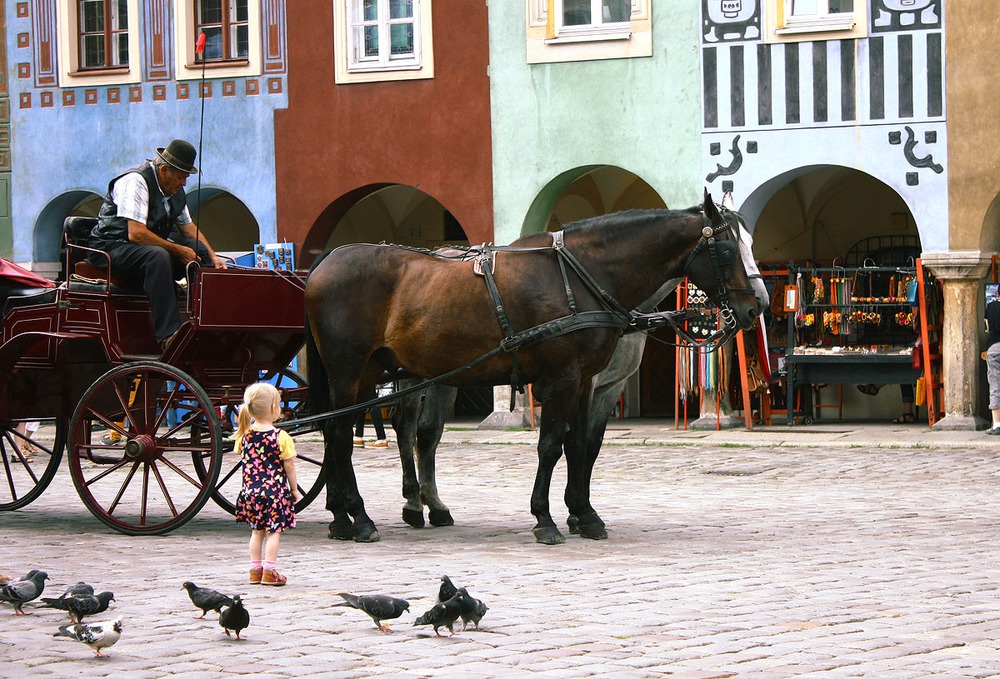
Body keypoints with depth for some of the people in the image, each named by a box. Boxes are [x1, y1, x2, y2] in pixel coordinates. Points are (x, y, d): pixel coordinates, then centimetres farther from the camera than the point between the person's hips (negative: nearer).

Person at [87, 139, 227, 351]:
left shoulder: (176, 190, 10)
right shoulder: (135, 181, -19)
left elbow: (188, 227, 21)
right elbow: (136, 234, -27)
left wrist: (213, 257, 6)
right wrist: (178, 250, -22)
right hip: (112, 248, -9)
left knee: (202, 252, -9)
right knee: (158, 256, -38)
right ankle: (168, 336, -47)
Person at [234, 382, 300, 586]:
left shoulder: (244, 435, 0)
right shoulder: (281, 437, -13)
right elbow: (289, 466, -7)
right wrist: (294, 489, 2)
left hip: (251, 490, 5)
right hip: (275, 489, -5)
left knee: (257, 531, 15)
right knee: (274, 531, 1)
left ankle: (255, 570, 18)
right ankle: (269, 572, -1)